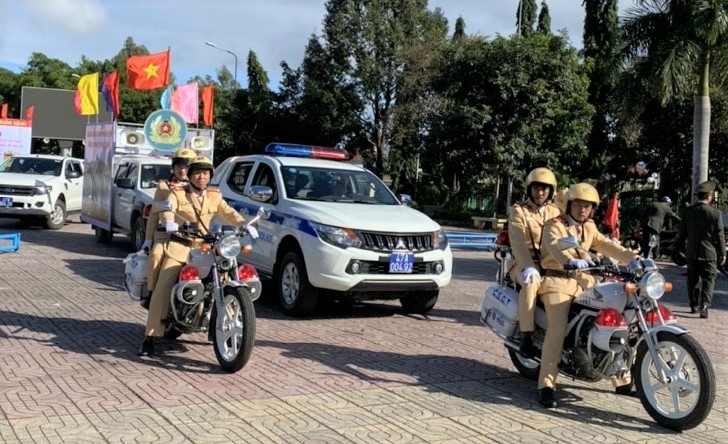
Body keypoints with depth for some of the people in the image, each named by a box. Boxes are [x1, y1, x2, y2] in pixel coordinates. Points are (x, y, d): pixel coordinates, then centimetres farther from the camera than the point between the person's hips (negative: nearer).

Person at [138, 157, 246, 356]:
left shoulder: (214, 196, 13)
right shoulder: (177, 192, 2)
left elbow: (228, 212, 2)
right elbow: (167, 208, -15)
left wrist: (244, 224, -18)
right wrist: (169, 222, -38)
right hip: (179, 246, -3)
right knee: (162, 288, -15)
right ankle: (150, 337, -13)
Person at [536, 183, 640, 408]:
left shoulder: (589, 228, 19)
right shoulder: (554, 225, -4)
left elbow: (607, 245, 8)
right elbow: (555, 246, -25)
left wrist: (633, 258, -8)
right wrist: (570, 260, -46)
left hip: (584, 280, 7)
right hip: (557, 281, -7)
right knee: (557, 329, -24)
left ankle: (622, 377, 16)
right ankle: (546, 386, -21)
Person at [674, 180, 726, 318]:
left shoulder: (688, 211, -2)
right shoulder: (715, 214, -11)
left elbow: (682, 232, 5)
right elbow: (720, 236, -6)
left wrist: (680, 246, 20)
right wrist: (722, 254, 3)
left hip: (691, 252, 3)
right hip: (709, 253, -3)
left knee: (693, 280, 16)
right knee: (708, 280, 3)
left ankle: (693, 305, 24)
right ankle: (704, 306, -11)